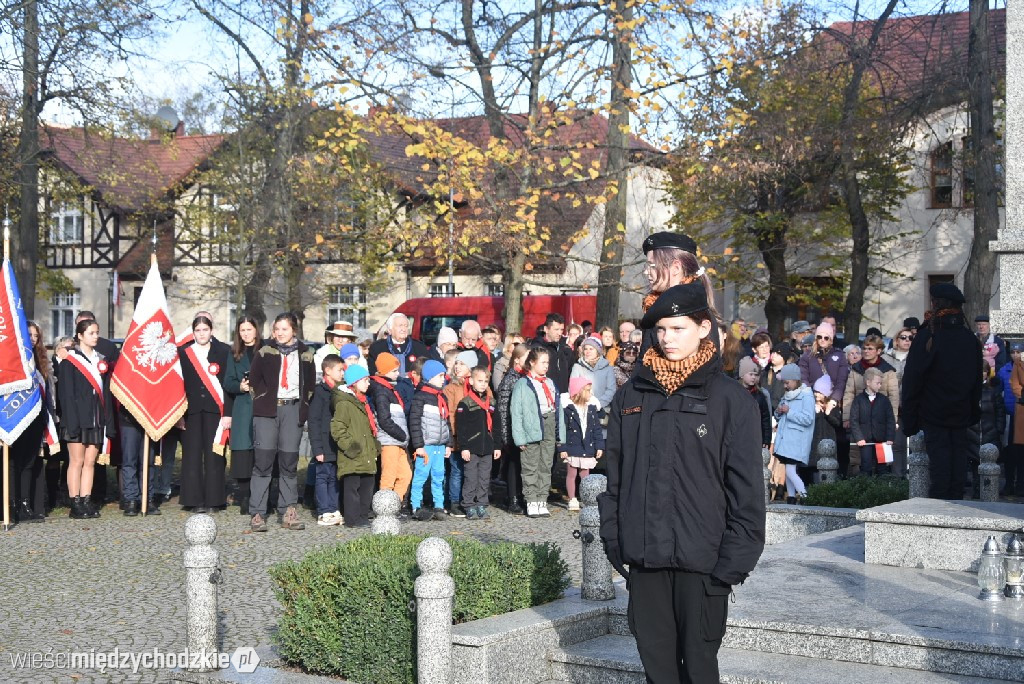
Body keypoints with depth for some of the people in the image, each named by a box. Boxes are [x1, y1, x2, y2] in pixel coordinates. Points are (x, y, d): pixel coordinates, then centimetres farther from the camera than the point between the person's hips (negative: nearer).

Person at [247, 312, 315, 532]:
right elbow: (253, 380, 8)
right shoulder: (264, 352, 6)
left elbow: (310, 384, 15)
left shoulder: (305, 354, 11)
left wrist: (303, 407, 6)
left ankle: (288, 513, 9)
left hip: (293, 409, 2)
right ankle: (257, 514, -6)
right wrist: (263, 399, 0)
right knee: (263, 460, -7)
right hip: (267, 410, -2)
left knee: (289, 462, 3)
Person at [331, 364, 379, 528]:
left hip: (367, 457, 9)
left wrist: (374, 447, 22)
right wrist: (349, 446, -19)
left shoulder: (363, 402, 21)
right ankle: (352, 518, -3)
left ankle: (363, 516, 18)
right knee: (352, 487, -6)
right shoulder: (344, 404, -10)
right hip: (352, 459, -9)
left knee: (367, 486, 11)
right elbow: (337, 429, -16)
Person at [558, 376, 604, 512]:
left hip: (588, 448, 4)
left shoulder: (592, 407, 4)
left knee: (585, 475, 10)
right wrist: (562, 448, -13)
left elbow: (597, 428, 7)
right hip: (572, 447, -4)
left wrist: (599, 446, 2)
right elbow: (562, 429, -10)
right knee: (571, 474, 4)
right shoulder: (567, 408, -10)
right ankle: (572, 500, 11)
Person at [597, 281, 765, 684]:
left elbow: (747, 491, -5)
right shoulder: (631, 396, 8)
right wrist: (614, 540, 5)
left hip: (701, 561, -3)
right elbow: (614, 475, 11)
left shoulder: (731, 400, -3)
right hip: (644, 560, 4)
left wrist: (733, 562, -9)